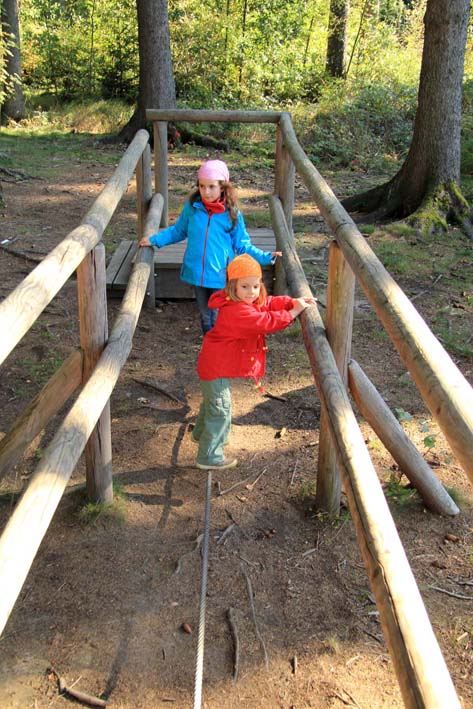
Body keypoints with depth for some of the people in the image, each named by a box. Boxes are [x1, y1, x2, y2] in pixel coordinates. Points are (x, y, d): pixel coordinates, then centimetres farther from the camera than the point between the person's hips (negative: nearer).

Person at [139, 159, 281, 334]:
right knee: (205, 316, 16)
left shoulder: (232, 213, -7)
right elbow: (178, 231, 14)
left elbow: (242, 245, 1)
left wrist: (265, 257, -8)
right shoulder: (192, 207, -3)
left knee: (218, 318, 3)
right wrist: (154, 239, 9)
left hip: (220, 275, -2)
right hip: (197, 272, 3)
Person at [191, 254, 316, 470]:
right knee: (220, 409, -3)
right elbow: (267, 322, -33)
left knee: (212, 400, 30)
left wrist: (293, 302, -9)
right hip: (216, 368, -11)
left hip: (215, 364, 11)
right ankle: (209, 457, 8)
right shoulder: (237, 311, -31)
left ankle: (200, 433, 54)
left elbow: (270, 302, 6)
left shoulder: (251, 302, 1)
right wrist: (294, 312, -27)